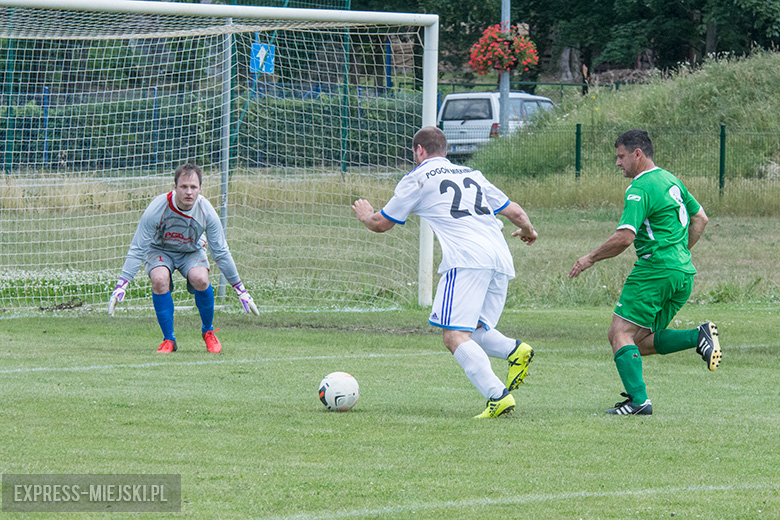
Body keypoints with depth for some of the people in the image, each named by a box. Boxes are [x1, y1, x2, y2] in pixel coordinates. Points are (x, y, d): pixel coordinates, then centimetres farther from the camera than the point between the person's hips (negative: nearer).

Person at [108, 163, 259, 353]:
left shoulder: (206, 211, -23)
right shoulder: (156, 209, -29)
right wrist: (121, 286, -29)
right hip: (159, 250, -1)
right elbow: (137, 250, -23)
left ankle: (208, 331, -3)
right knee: (159, 279, -33)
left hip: (192, 251, 1)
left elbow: (221, 252, -12)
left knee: (200, 279, -30)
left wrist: (240, 290, -8)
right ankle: (168, 340, -15)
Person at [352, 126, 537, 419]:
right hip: (501, 258, 7)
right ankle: (515, 351, -10)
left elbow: (381, 224, 20)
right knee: (472, 332, 18)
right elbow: (515, 212, 31)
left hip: (466, 259, -7)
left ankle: (498, 395, -27)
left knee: (454, 337, -11)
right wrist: (528, 230, 53)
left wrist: (365, 216, 43)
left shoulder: (418, 178, 12)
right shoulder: (473, 175, 27)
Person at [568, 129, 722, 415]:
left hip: (655, 270, -9)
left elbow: (624, 237, -21)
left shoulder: (640, 190, -12)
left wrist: (590, 258, -8)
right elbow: (700, 218, 24)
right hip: (683, 274, 9)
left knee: (620, 333, -7)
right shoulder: (670, 180, 16)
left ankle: (638, 400, -18)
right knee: (641, 342, 14)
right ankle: (699, 336, -2)